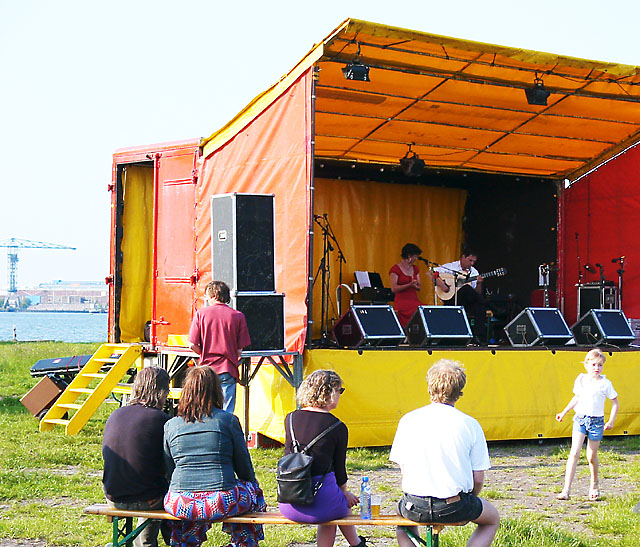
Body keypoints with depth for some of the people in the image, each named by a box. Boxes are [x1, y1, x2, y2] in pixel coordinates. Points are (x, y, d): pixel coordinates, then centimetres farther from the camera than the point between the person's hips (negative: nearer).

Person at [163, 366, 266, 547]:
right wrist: (252, 484, 29)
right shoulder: (229, 420, 0)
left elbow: (169, 470, 13)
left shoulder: (170, 425, 6)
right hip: (221, 503, -3)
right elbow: (244, 466, 9)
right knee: (253, 491, 26)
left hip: (179, 505, 3)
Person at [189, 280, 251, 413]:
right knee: (226, 414, 2)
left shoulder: (201, 313, -1)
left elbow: (192, 345, -3)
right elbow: (239, 350, -2)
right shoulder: (238, 316, -1)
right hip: (228, 371, 0)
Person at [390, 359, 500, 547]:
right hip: (454, 507, -2)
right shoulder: (470, 424, -4)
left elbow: (403, 468, 7)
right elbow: (478, 479, -1)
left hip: (415, 505, 2)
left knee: (403, 509, 38)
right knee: (493, 518, 28)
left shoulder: (408, 420, 1)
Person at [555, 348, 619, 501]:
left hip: (596, 421, -2)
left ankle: (594, 486, 35)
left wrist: (611, 422, -3)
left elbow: (615, 403, 3)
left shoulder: (605, 383, -5)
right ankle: (566, 489, -14)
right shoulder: (580, 379, 5)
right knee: (574, 452, -11)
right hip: (580, 418, 2)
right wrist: (564, 412, 15)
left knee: (592, 456, 8)